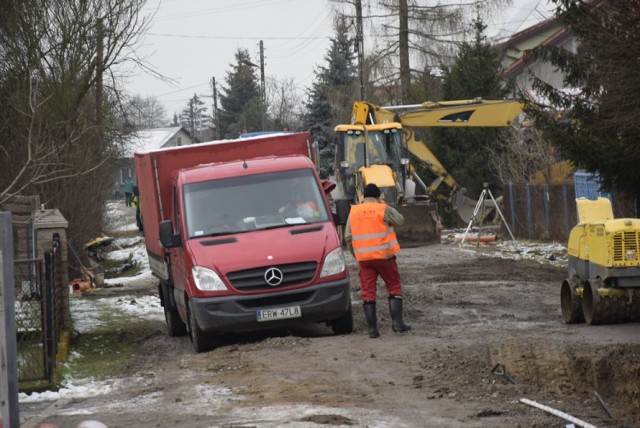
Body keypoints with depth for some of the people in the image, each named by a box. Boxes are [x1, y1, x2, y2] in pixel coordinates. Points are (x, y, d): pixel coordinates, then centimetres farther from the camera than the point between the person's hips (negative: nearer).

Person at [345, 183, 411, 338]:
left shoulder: (354, 211, 6)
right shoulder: (383, 209, -6)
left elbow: (348, 236, 8)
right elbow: (400, 221, 7)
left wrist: (355, 254, 19)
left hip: (364, 258, 3)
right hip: (384, 256, -3)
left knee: (368, 292, 6)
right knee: (394, 288, 10)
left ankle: (372, 328, 1)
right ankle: (397, 322, 1)